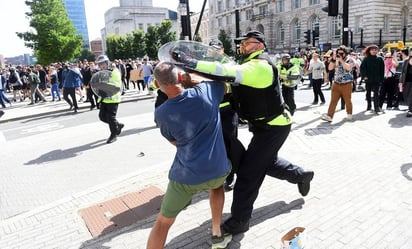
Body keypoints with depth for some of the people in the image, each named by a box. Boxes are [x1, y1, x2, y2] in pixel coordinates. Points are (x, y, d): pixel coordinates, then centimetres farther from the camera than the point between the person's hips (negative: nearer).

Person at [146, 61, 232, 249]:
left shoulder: (161, 113, -8)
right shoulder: (206, 91, -7)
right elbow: (224, 84, 18)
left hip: (186, 176, -2)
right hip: (218, 170, 3)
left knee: (163, 222, 17)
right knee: (217, 184, 38)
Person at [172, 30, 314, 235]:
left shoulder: (260, 66, -23)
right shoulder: (252, 65, 11)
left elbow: (230, 72, -39)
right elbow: (232, 80, 7)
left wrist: (192, 63, -42)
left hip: (273, 127, -10)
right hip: (270, 125, 10)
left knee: (248, 171, -7)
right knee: (267, 162, 27)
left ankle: (239, 221, 5)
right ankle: (301, 175, 47)